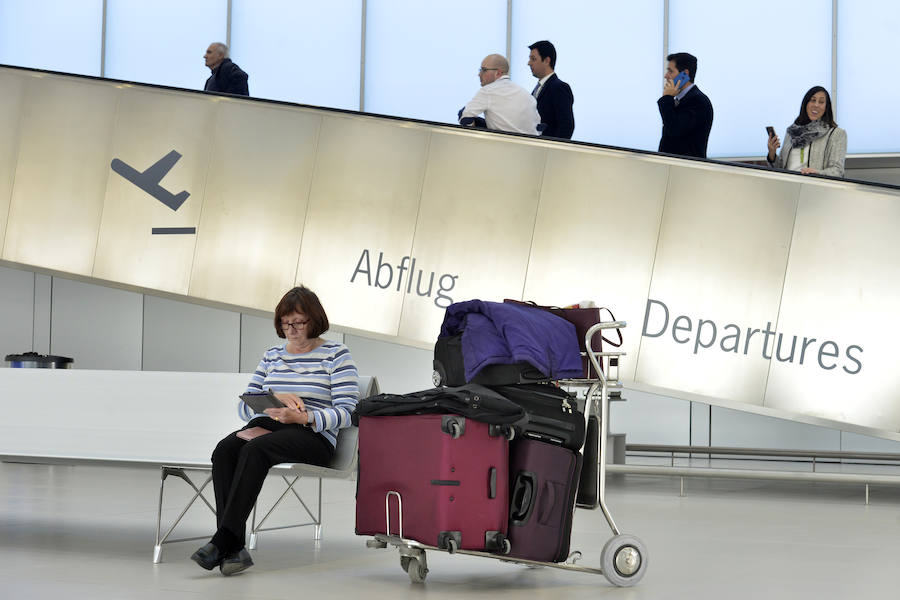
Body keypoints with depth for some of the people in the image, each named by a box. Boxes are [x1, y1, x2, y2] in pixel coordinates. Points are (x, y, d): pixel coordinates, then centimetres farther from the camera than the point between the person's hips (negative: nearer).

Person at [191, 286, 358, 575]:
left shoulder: (336, 354, 5)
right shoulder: (272, 355, 22)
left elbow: (347, 412, -6)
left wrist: (302, 417, -20)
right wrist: (278, 398, -4)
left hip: (313, 436, -5)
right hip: (266, 426, 5)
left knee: (254, 450, -35)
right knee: (224, 450, -29)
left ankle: (222, 542, -40)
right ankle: (234, 550, -37)